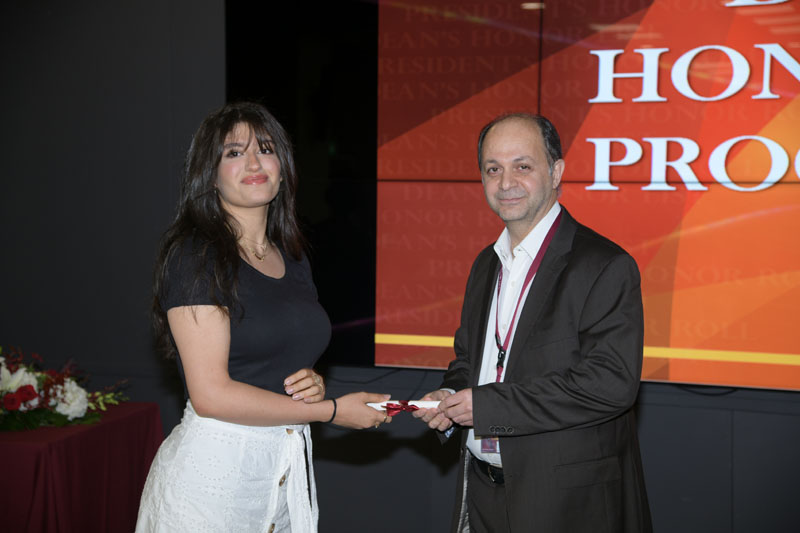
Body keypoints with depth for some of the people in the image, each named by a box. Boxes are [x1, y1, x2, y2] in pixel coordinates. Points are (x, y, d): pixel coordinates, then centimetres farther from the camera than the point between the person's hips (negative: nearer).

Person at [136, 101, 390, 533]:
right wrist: (331, 410, -11)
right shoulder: (194, 254, -11)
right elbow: (212, 394, -18)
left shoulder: (292, 261, 11)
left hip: (289, 475, 6)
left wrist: (312, 385, -1)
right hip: (213, 472, -6)